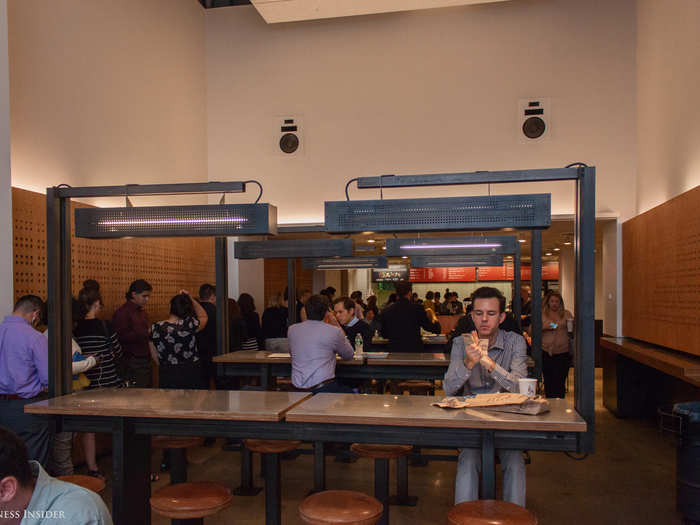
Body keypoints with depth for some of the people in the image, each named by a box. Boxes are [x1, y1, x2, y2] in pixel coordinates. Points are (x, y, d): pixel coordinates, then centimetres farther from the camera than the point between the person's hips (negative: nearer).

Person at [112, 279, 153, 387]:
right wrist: (146, 333, -21)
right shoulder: (122, 312, -9)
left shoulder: (141, 311, 18)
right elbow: (122, 337, -19)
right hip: (133, 361, -8)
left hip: (146, 360, 8)